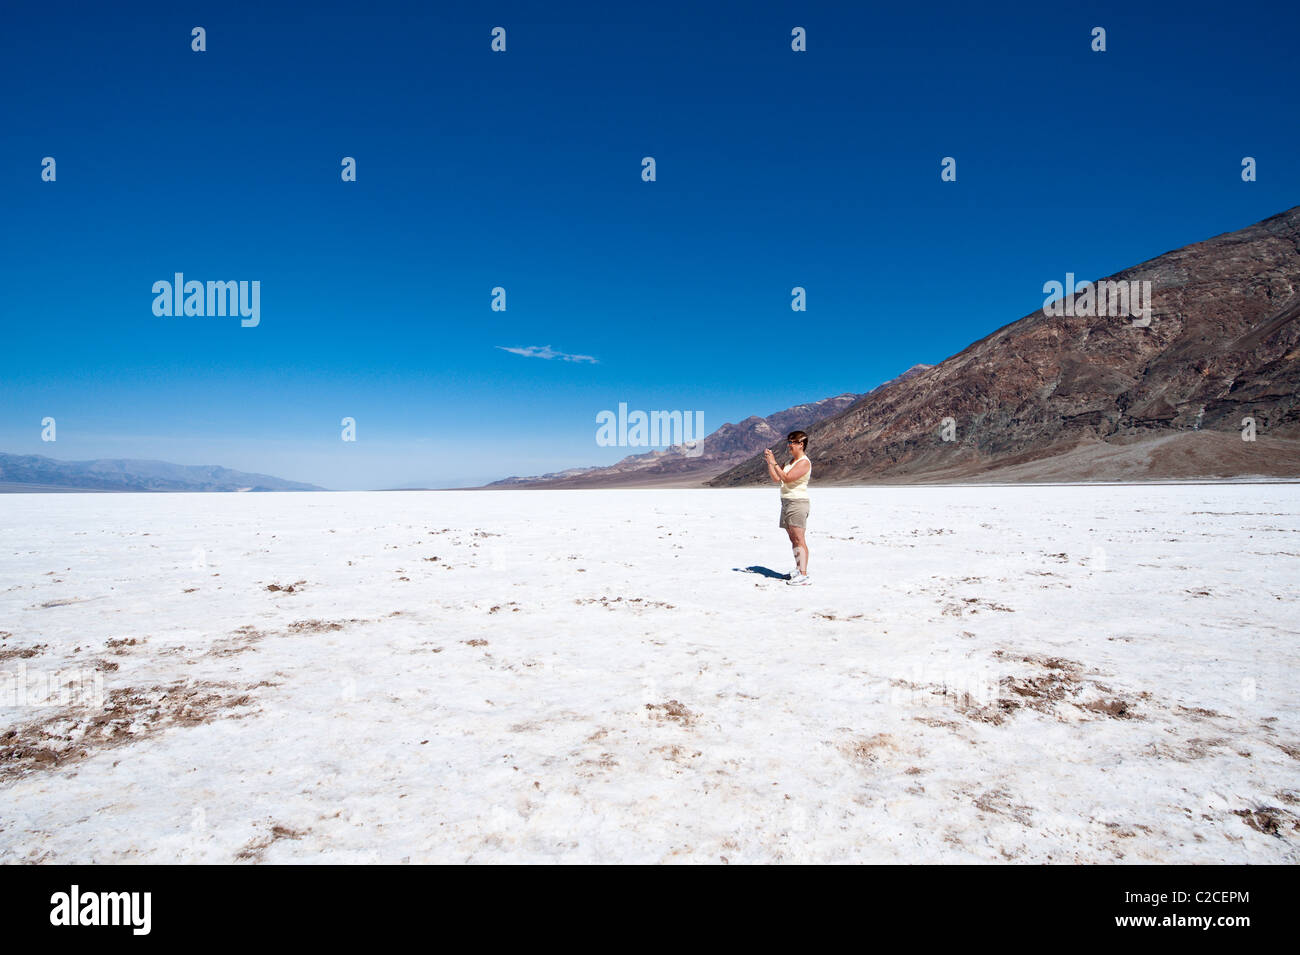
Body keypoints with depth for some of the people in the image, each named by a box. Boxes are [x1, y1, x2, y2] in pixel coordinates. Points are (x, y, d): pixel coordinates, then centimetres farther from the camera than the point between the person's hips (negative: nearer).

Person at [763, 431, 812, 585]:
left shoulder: (804, 462, -10)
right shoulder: (792, 461, 19)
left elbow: (786, 478, -20)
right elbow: (776, 478, 17)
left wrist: (774, 463, -16)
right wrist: (769, 462, 9)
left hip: (797, 503, -10)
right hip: (786, 503, 10)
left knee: (799, 539, -13)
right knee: (793, 539, 11)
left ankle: (804, 575, -15)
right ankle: (798, 570, 17)